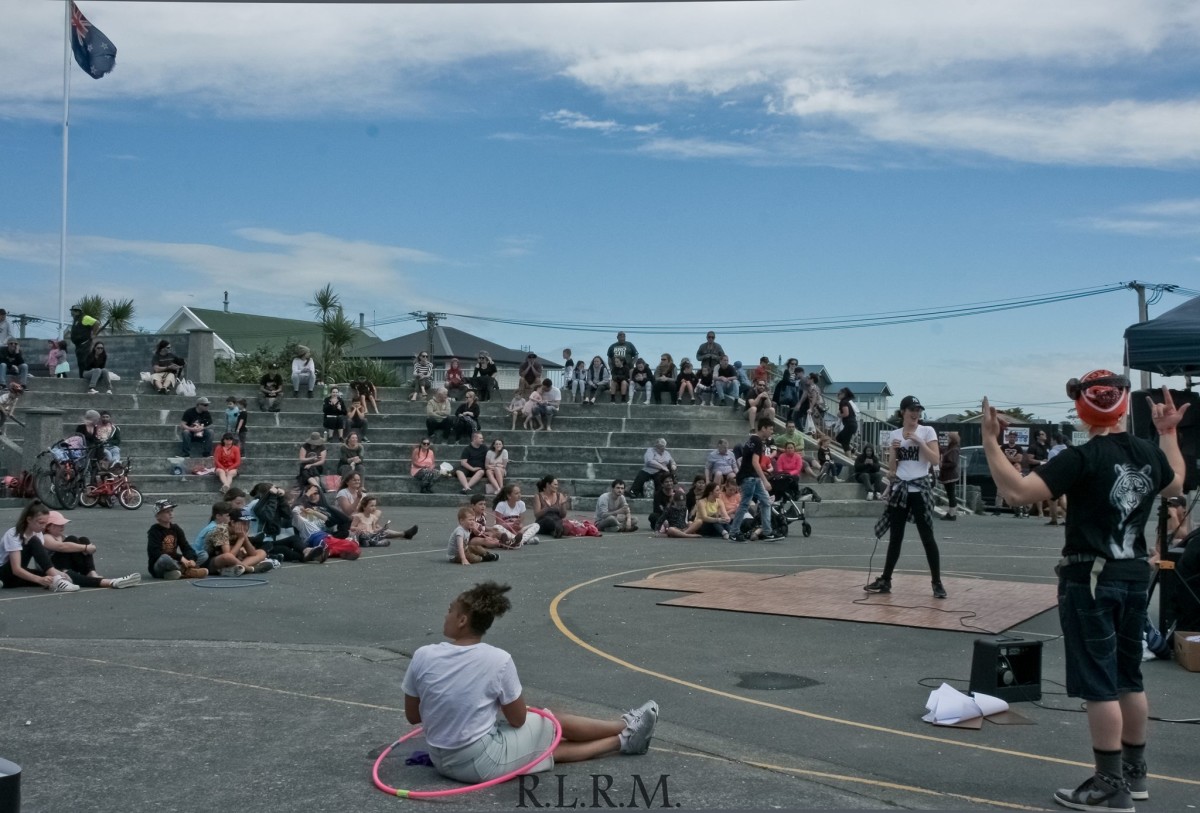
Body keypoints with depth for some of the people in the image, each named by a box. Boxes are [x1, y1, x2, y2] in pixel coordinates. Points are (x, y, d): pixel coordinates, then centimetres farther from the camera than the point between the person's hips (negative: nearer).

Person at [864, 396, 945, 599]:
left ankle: (937, 583, 2)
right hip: (900, 488, 4)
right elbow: (891, 467, 10)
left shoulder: (927, 431, -3)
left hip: (920, 489, -4)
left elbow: (935, 460, -12)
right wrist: (894, 450, -8)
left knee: (927, 537, -4)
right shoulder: (895, 434, 8)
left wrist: (918, 441, -18)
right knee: (895, 537, 9)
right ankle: (885, 580, 16)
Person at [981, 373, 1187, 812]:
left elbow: (1017, 490, -24)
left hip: (1090, 578, -7)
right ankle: (1134, 773, 28)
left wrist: (990, 440, -18)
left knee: (1099, 684, -2)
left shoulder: (1083, 458, -18)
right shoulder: (1149, 453, 3)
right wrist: (1168, 433, 35)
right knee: (1129, 678, 17)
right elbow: (1176, 485, 27)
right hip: (1135, 574, 7)